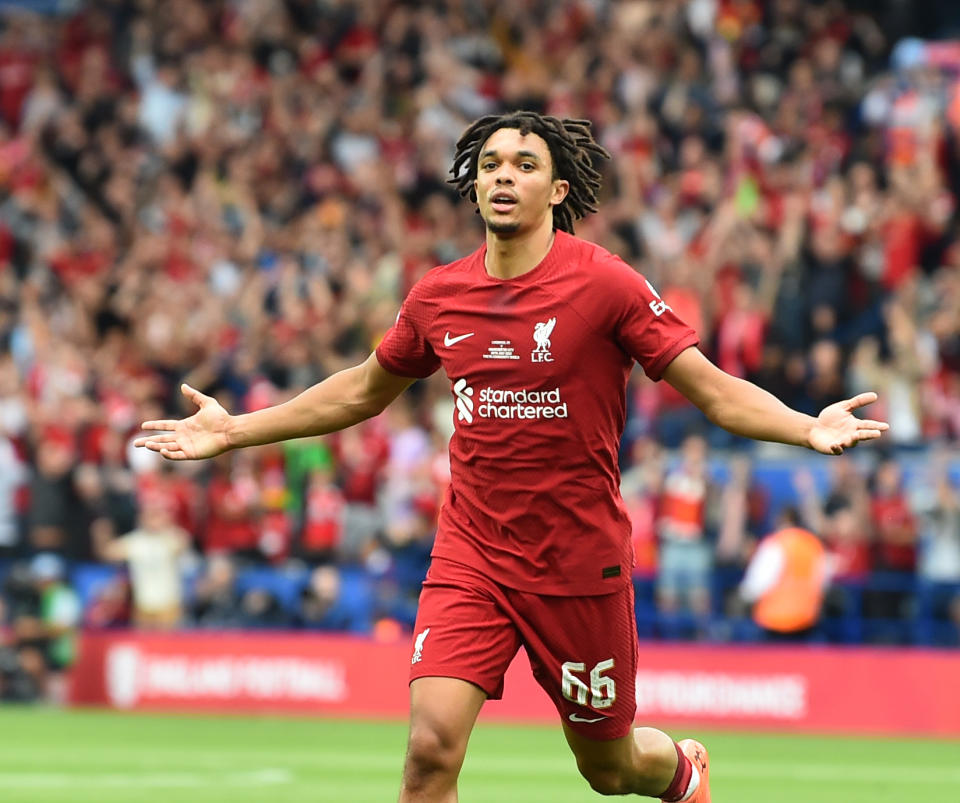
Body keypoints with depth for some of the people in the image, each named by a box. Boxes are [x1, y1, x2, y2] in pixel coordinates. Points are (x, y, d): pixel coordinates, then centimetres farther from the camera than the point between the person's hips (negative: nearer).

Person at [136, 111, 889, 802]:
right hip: (469, 557, 2)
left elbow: (714, 389, -12)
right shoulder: (438, 296, 1)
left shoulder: (606, 284, -11)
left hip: (580, 564, -2)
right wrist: (232, 430, 19)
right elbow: (363, 390, 18)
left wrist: (810, 428, -30)